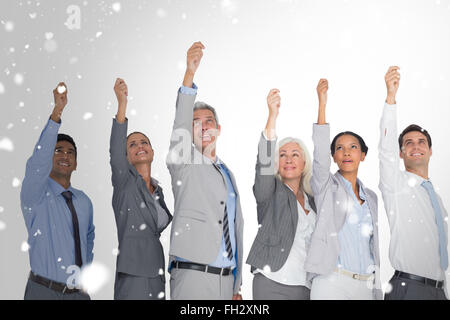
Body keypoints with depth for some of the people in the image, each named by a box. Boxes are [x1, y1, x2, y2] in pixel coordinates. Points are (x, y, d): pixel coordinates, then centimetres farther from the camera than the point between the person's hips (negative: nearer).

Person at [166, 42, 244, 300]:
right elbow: (179, 125, -18)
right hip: (193, 276, -5)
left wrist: (236, 285, 17)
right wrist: (189, 73, -31)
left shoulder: (228, 174, 19)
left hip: (226, 279, 6)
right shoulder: (183, 163, 2)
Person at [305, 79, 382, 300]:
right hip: (332, 282, -4)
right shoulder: (325, 185, 2)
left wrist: (378, 291, 13)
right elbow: (320, 156, -18)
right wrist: (322, 105, -27)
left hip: (366, 284, 5)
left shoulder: (371, 197, 15)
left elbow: (374, 245, 16)